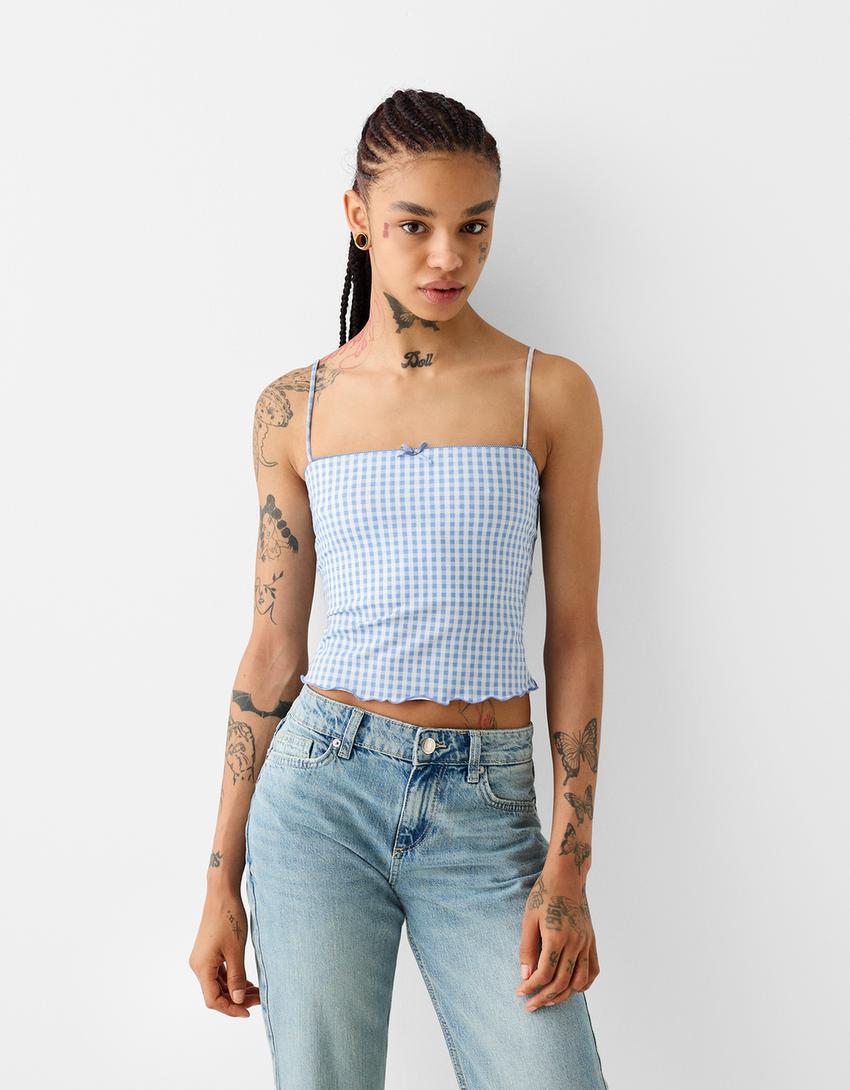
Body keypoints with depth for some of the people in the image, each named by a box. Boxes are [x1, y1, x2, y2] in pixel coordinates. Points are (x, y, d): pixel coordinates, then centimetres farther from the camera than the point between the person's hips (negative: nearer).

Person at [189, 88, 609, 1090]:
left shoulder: (552, 394, 1)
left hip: (486, 816, 0)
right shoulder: (294, 407, 5)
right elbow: (273, 647, 7)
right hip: (321, 788, 1)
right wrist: (222, 881, 7)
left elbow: (573, 639, 1)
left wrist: (568, 869, -5)